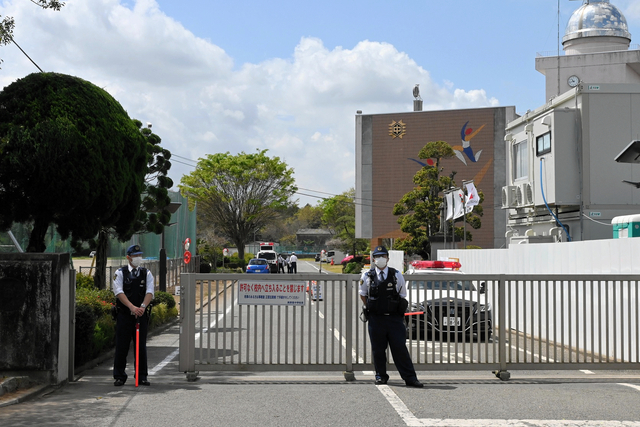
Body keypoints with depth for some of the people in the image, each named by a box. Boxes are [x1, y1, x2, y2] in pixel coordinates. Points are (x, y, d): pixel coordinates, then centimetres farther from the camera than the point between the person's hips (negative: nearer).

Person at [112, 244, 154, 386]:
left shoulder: (146, 273, 9)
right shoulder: (120, 273, 2)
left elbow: (150, 292, -3)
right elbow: (119, 292, -10)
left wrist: (143, 306, -23)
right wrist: (132, 307, -23)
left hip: (141, 315, 2)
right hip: (124, 315, -2)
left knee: (141, 346, 5)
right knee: (121, 346, 1)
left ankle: (142, 376, 13)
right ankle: (119, 376, 10)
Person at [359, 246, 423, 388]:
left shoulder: (397, 275, 4)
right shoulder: (367, 276, 4)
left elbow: (402, 296, 11)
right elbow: (363, 294, 17)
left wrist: (399, 311, 4)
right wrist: (370, 308, 9)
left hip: (394, 318, -1)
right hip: (376, 319, 1)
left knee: (400, 348, -4)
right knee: (378, 349, 5)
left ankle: (410, 378, -1)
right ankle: (381, 376, 20)